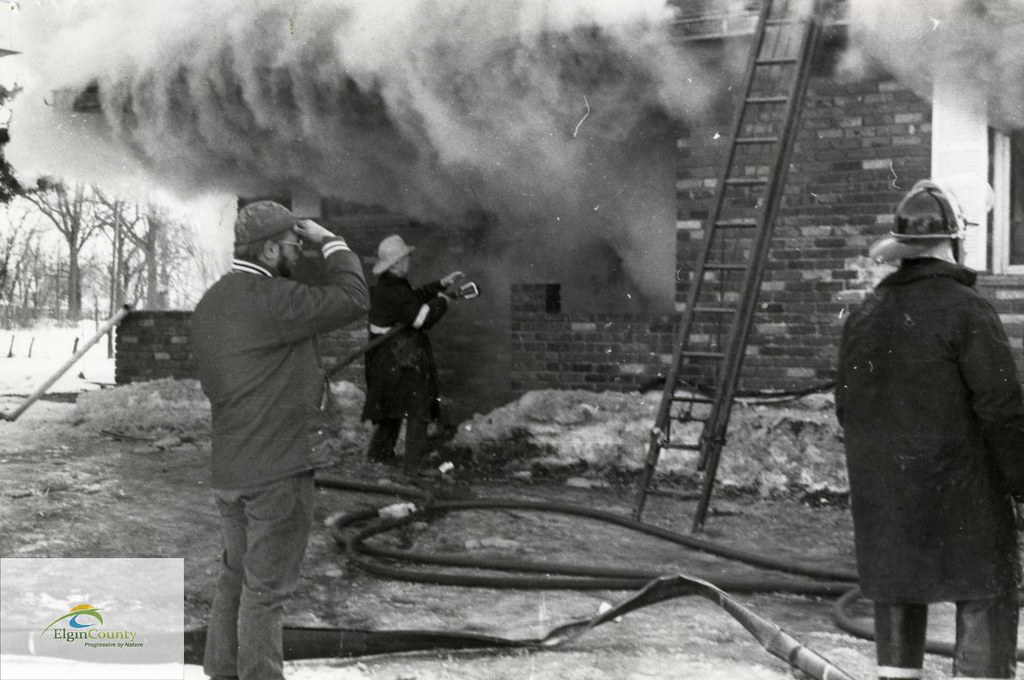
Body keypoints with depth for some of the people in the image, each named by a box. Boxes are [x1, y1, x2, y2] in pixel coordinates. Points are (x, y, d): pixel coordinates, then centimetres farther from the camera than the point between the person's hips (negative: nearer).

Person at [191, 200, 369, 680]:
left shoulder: (209, 304, 10)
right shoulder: (272, 299, -19)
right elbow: (354, 300, -18)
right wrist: (329, 241, -5)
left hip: (227, 469, 9)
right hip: (278, 467, -9)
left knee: (237, 576, 20)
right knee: (267, 587, 1)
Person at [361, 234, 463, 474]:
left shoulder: (383, 287, 7)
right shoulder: (396, 291, -24)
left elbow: (414, 297, 18)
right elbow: (423, 317, -26)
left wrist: (441, 284, 17)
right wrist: (442, 301, -9)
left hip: (386, 358, 10)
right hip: (403, 361, -10)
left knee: (391, 406, 24)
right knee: (418, 411, -2)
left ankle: (380, 452, 34)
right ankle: (414, 464, -1)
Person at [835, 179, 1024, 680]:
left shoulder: (865, 315, 6)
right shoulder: (965, 309, -12)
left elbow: (847, 405, 10)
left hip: (880, 491, 6)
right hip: (956, 489, -6)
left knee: (895, 596, 14)